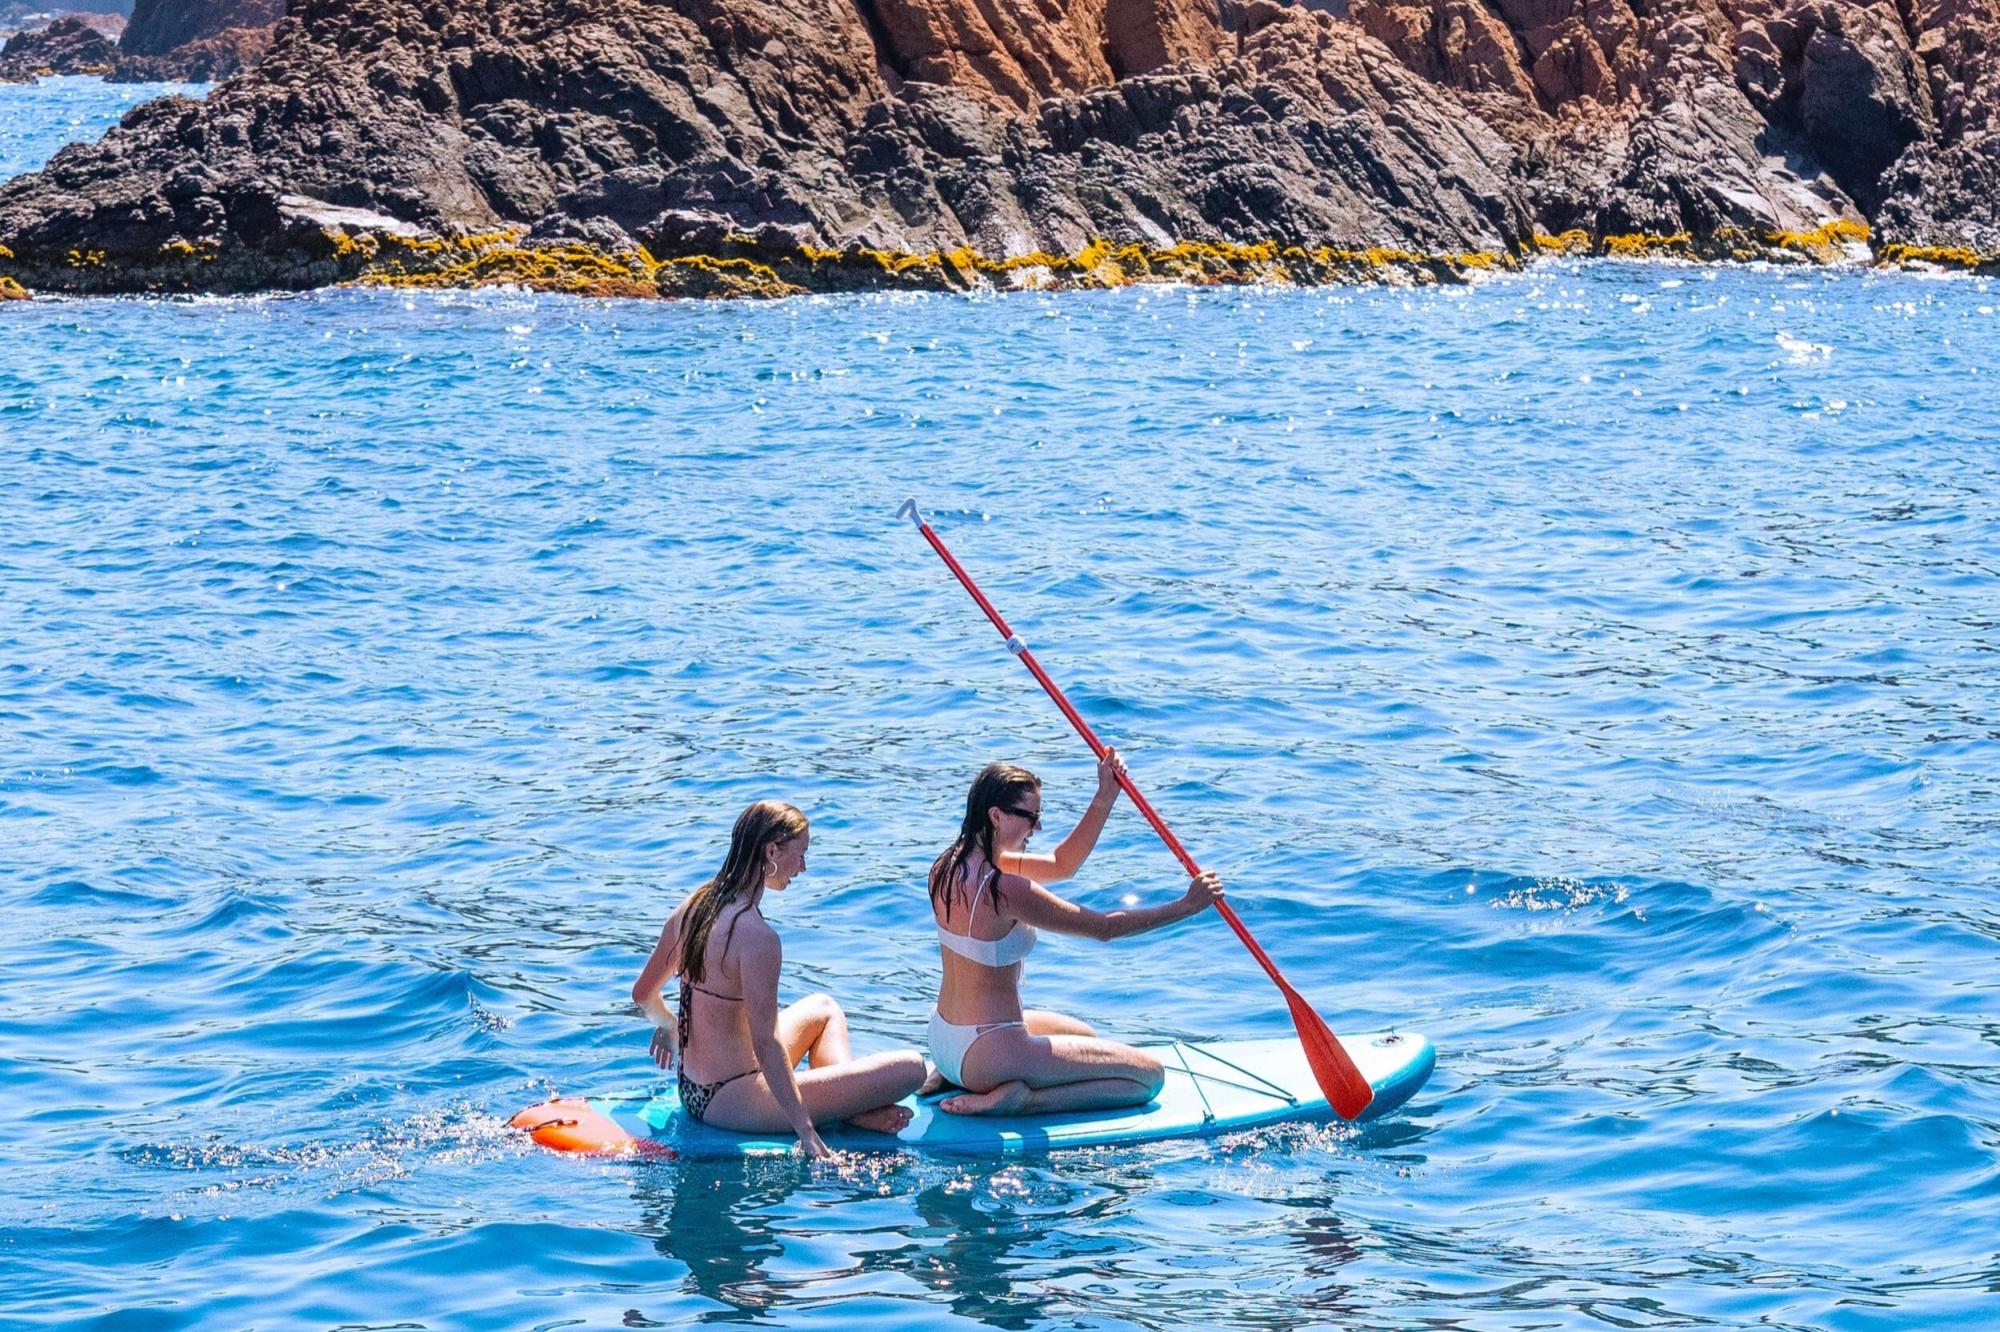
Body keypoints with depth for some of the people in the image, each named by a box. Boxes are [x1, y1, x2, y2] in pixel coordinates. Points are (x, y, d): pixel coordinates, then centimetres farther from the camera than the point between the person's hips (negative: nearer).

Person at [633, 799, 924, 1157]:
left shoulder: (692, 907, 3)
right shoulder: (756, 935, -23)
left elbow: (643, 994, 16)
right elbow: (766, 1043, -26)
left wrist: (667, 1026, 38)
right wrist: (806, 1132, -23)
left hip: (691, 1091, 10)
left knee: (824, 1007, 31)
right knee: (910, 1067, -14)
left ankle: (844, 1099, 11)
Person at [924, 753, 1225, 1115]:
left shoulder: (952, 866, 2)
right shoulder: (1002, 889, -25)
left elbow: (1062, 865, 12)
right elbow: (1104, 927, -16)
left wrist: (1106, 796, 5)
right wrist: (1186, 906, -8)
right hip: (987, 1051, -9)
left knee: (1084, 1035, 35)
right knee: (1149, 1074, -3)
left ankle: (956, 1078, 17)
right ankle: (1017, 1098, -10)